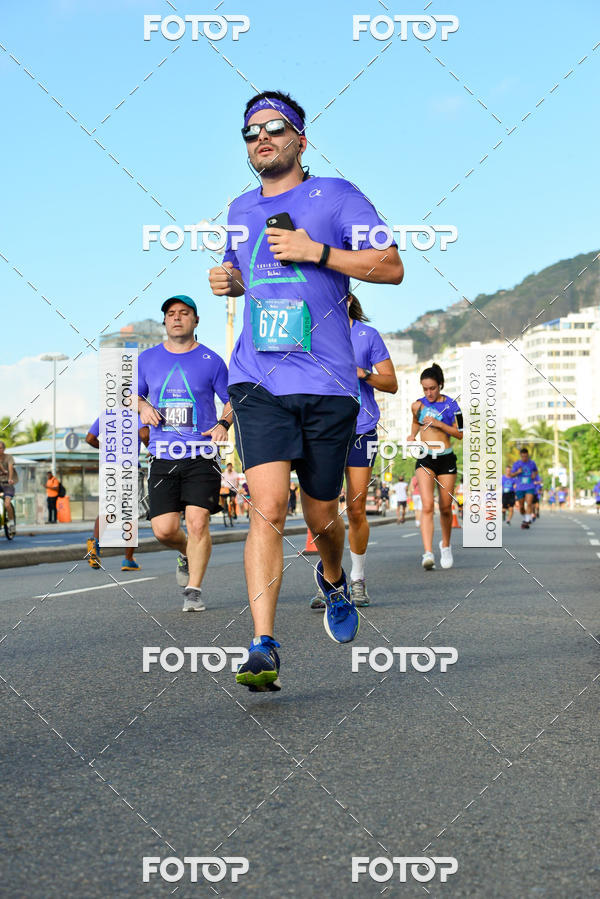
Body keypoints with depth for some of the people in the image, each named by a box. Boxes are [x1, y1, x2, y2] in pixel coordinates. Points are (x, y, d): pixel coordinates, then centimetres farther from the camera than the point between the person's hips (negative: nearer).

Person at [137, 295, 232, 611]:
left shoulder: (211, 360, 4)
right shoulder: (147, 359, 11)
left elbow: (232, 400, 10)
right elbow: (134, 395, 23)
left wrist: (223, 424, -10)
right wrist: (143, 407, 0)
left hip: (201, 455, -2)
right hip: (162, 455, 2)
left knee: (197, 522, -13)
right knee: (164, 529, -4)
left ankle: (194, 590, 0)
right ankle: (186, 554, 31)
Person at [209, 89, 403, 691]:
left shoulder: (335, 196, 3)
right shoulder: (241, 209, 17)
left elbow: (391, 267, -3)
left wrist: (317, 251, -13)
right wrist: (229, 282, 11)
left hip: (327, 382, -2)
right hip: (258, 380, 2)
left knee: (320, 516, 9)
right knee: (268, 509, -16)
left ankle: (333, 580, 44)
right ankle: (263, 648, -17)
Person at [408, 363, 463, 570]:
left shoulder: (451, 404, -2)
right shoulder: (418, 405, 5)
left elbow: (460, 433, -4)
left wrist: (438, 424, -15)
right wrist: (413, 434, 6)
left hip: (446, 459, 0)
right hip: (425, 459, 0)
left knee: (445, 508, 7)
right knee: (427, 506, -16)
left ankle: (445, 545, 33)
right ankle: (428, 553, -25)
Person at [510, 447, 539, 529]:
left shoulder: (532, 463, 2)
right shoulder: (517, 464, -1)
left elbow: (536, 470, 21)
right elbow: (511, 474, 3)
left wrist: (534, 475, -1)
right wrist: (517, 472, -17)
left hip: (530, 488, -1)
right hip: (520, 488, 1)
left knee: (529, 503, -20)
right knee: (521, 506, 7)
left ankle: (528, 520, -20)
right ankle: (523, 519, 31)